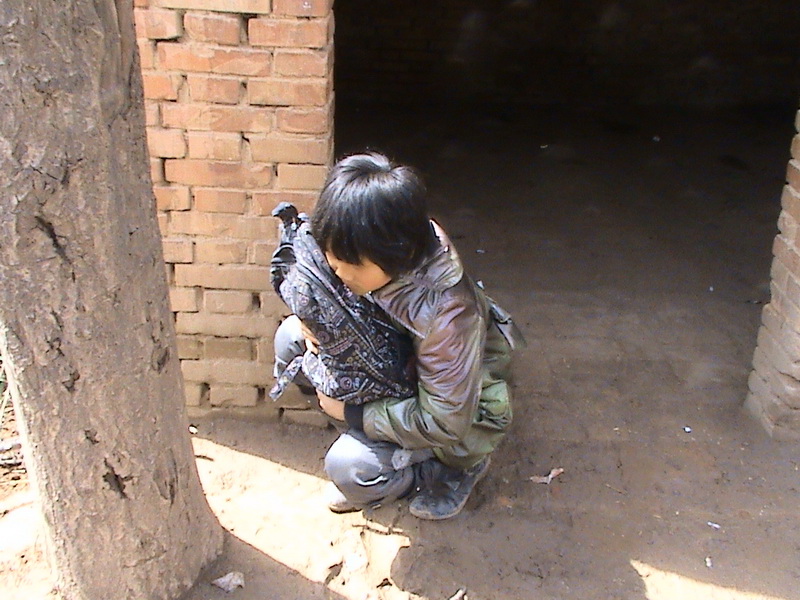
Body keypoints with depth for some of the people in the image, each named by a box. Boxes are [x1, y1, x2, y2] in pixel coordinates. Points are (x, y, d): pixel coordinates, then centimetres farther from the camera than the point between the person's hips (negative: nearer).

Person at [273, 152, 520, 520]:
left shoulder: (444, 314, -40)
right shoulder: (366, 249, -21)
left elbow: (444, 424, -31)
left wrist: (353, 413, -24)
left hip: (463, 415, -7)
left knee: (350, 469, -25)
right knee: (290, 337, -7)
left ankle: (454, 469, 4)